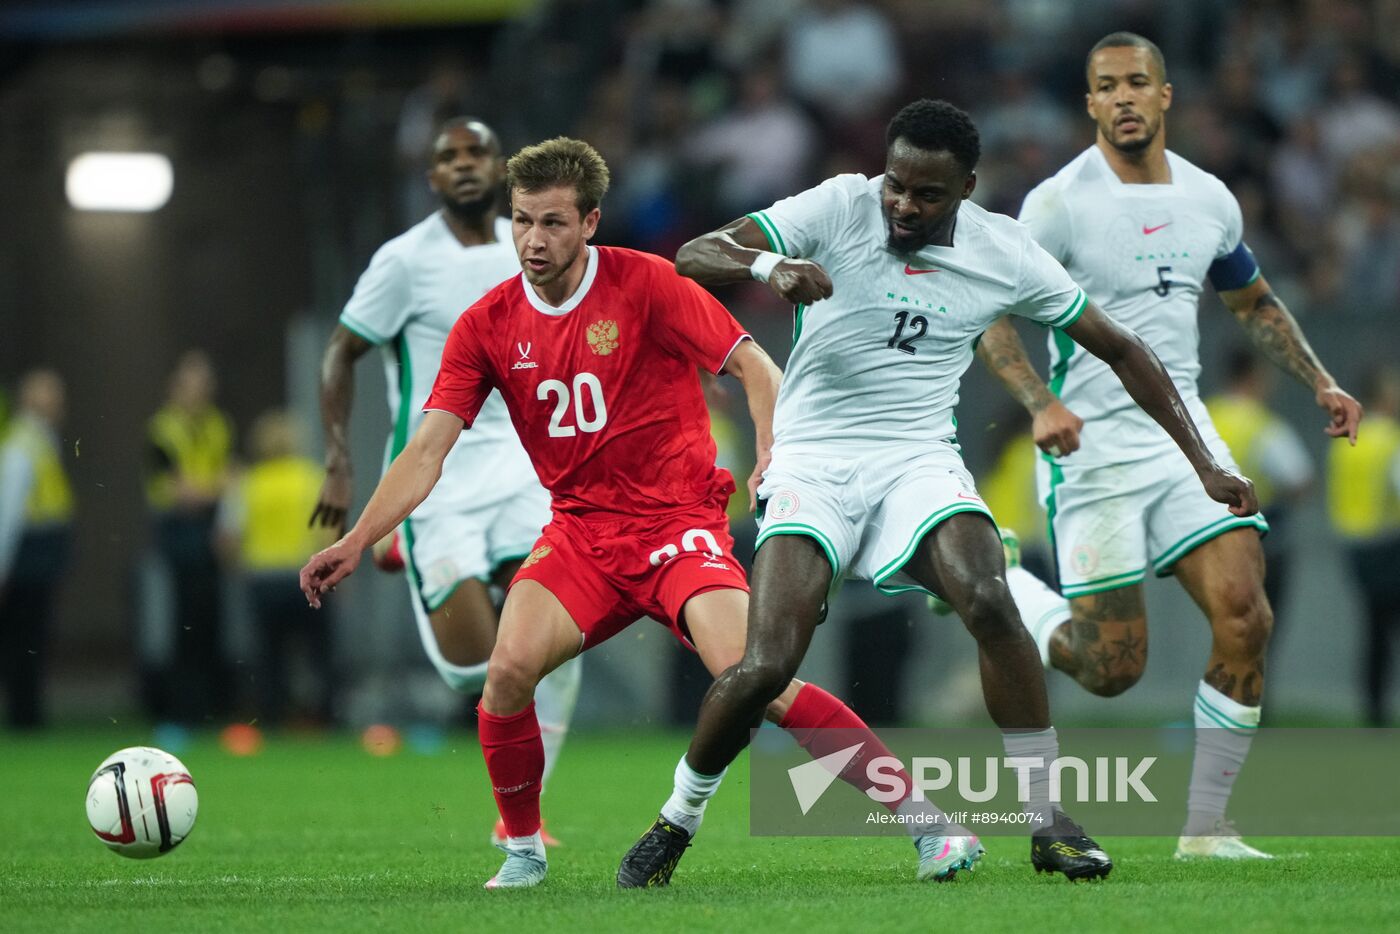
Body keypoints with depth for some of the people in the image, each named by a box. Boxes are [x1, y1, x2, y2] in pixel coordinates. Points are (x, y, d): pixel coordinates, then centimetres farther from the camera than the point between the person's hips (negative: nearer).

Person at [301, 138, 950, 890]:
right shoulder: (487, 326, 1)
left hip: (678, 518, -3)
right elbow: (428, 450, -1)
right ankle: (522, 850, 1)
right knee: (508, 671, -22)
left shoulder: (645, 285, -8)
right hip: (581, 531, 3)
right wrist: (357, 540, -12)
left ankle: (923, 818, -14)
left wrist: (773, 456, -21)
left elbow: (754, 368, -5)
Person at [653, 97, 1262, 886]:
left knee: (991, 604, -29)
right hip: (813, 459, -1)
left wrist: (1204, 464, 8)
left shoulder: (1005, 252, 1)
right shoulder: (838, 207, -5)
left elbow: (1119, 349, 10)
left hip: (918, 462, 1)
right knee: (765, 668, -19)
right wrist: (768, 267, -33)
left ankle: (1048, 820, -17)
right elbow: (694, 257, -11)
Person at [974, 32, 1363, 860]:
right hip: (1094, 448, -5)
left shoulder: (1209, 200, 7)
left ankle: (1205, 829, -4)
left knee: (1245, 618, -14)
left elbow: (1253, 301, 24)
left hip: (1185, 434, 5)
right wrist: (1042, 403, -28)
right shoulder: (1059, 204, -10)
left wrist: (1320, 382, 13)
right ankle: (1002, 588, 25)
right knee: (1113, 670, -6)